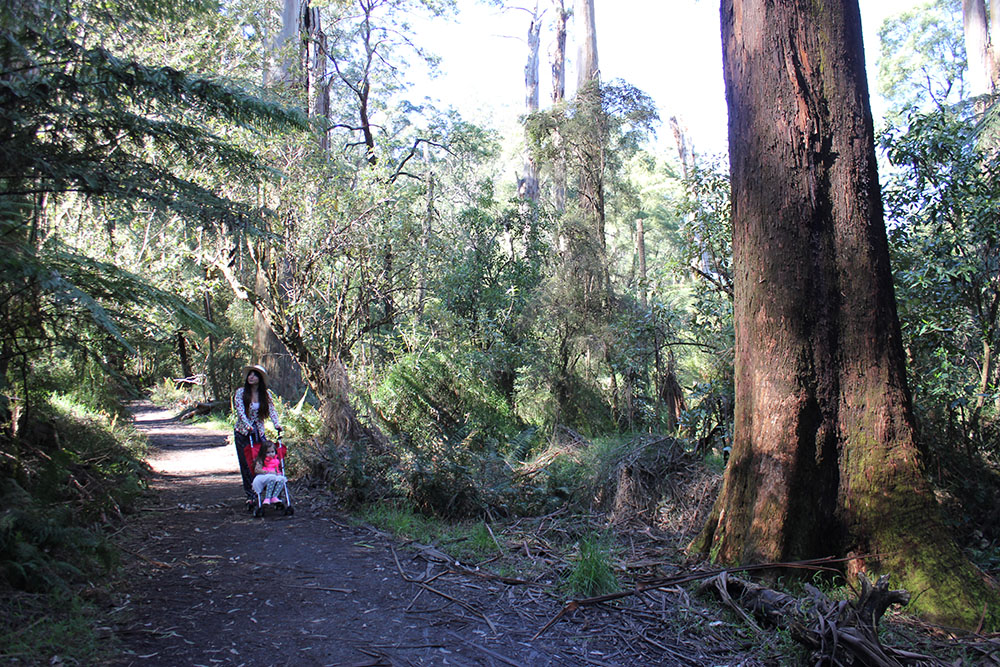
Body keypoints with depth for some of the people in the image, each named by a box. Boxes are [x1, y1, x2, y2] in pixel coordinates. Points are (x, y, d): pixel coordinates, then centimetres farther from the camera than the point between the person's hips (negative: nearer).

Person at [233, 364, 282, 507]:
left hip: (259, 432, 2)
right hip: (242, 432, -1)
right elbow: (240, 412, -15)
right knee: (246, 464, 0)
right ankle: (250, 495, 7)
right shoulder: (241, 392, -6)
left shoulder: (265, 394, 1)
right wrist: (248, 426, -30)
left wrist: (277, 424, -24)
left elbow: (272, 410, -6)